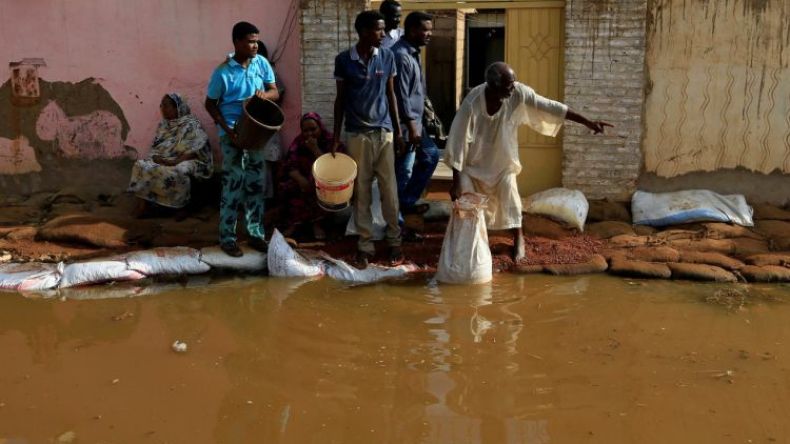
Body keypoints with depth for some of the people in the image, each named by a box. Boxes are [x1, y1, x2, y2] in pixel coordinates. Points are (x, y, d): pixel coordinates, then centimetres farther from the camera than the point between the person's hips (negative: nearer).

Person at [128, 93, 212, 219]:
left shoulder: (191, 125, -6)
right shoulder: (163, 125, 15)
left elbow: (195, 150, -15)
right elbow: (154, 147, 15)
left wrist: (174, 161, -24)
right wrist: (156, 157, -9)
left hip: (184, 161, -6)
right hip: (162, 160, 6)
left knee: (178, 172, -39)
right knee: (141, 165, -20)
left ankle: (182, 206, -18)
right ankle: (143, 203, -19)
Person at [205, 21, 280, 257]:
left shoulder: (261, 63, 0)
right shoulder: (223, 72, -13)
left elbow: (276, 92, 5)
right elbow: (210, 104, -5)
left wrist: (265, 94, -19)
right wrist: (228, 130, -15)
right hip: (233, 135, -5)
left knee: (256, 185, 10)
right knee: (233, 186, -1)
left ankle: (256, 234, 22)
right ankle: (227, 238, 10)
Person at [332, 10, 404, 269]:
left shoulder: (387, 57, 1)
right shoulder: (343, 60, -4)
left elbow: (391, 95, 8)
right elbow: (340, 99, 3)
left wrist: (398, 132, 6)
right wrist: (336, 137, 2)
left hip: (383, 132, 1)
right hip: (356, 134, -1)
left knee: (389, 190, 2)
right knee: (361, 191, 5)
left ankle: (394, 242, 16)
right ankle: (365, 245, 14)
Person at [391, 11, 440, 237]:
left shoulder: (412, 52, 11)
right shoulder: (401, 55, -21)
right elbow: (401, 95, -23)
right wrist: (411, 126, -23)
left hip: (415, 121, 10)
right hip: (406, 124, -10)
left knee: (431, 155, 21)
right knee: (404, 172, -3)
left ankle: (407, 202, 27)